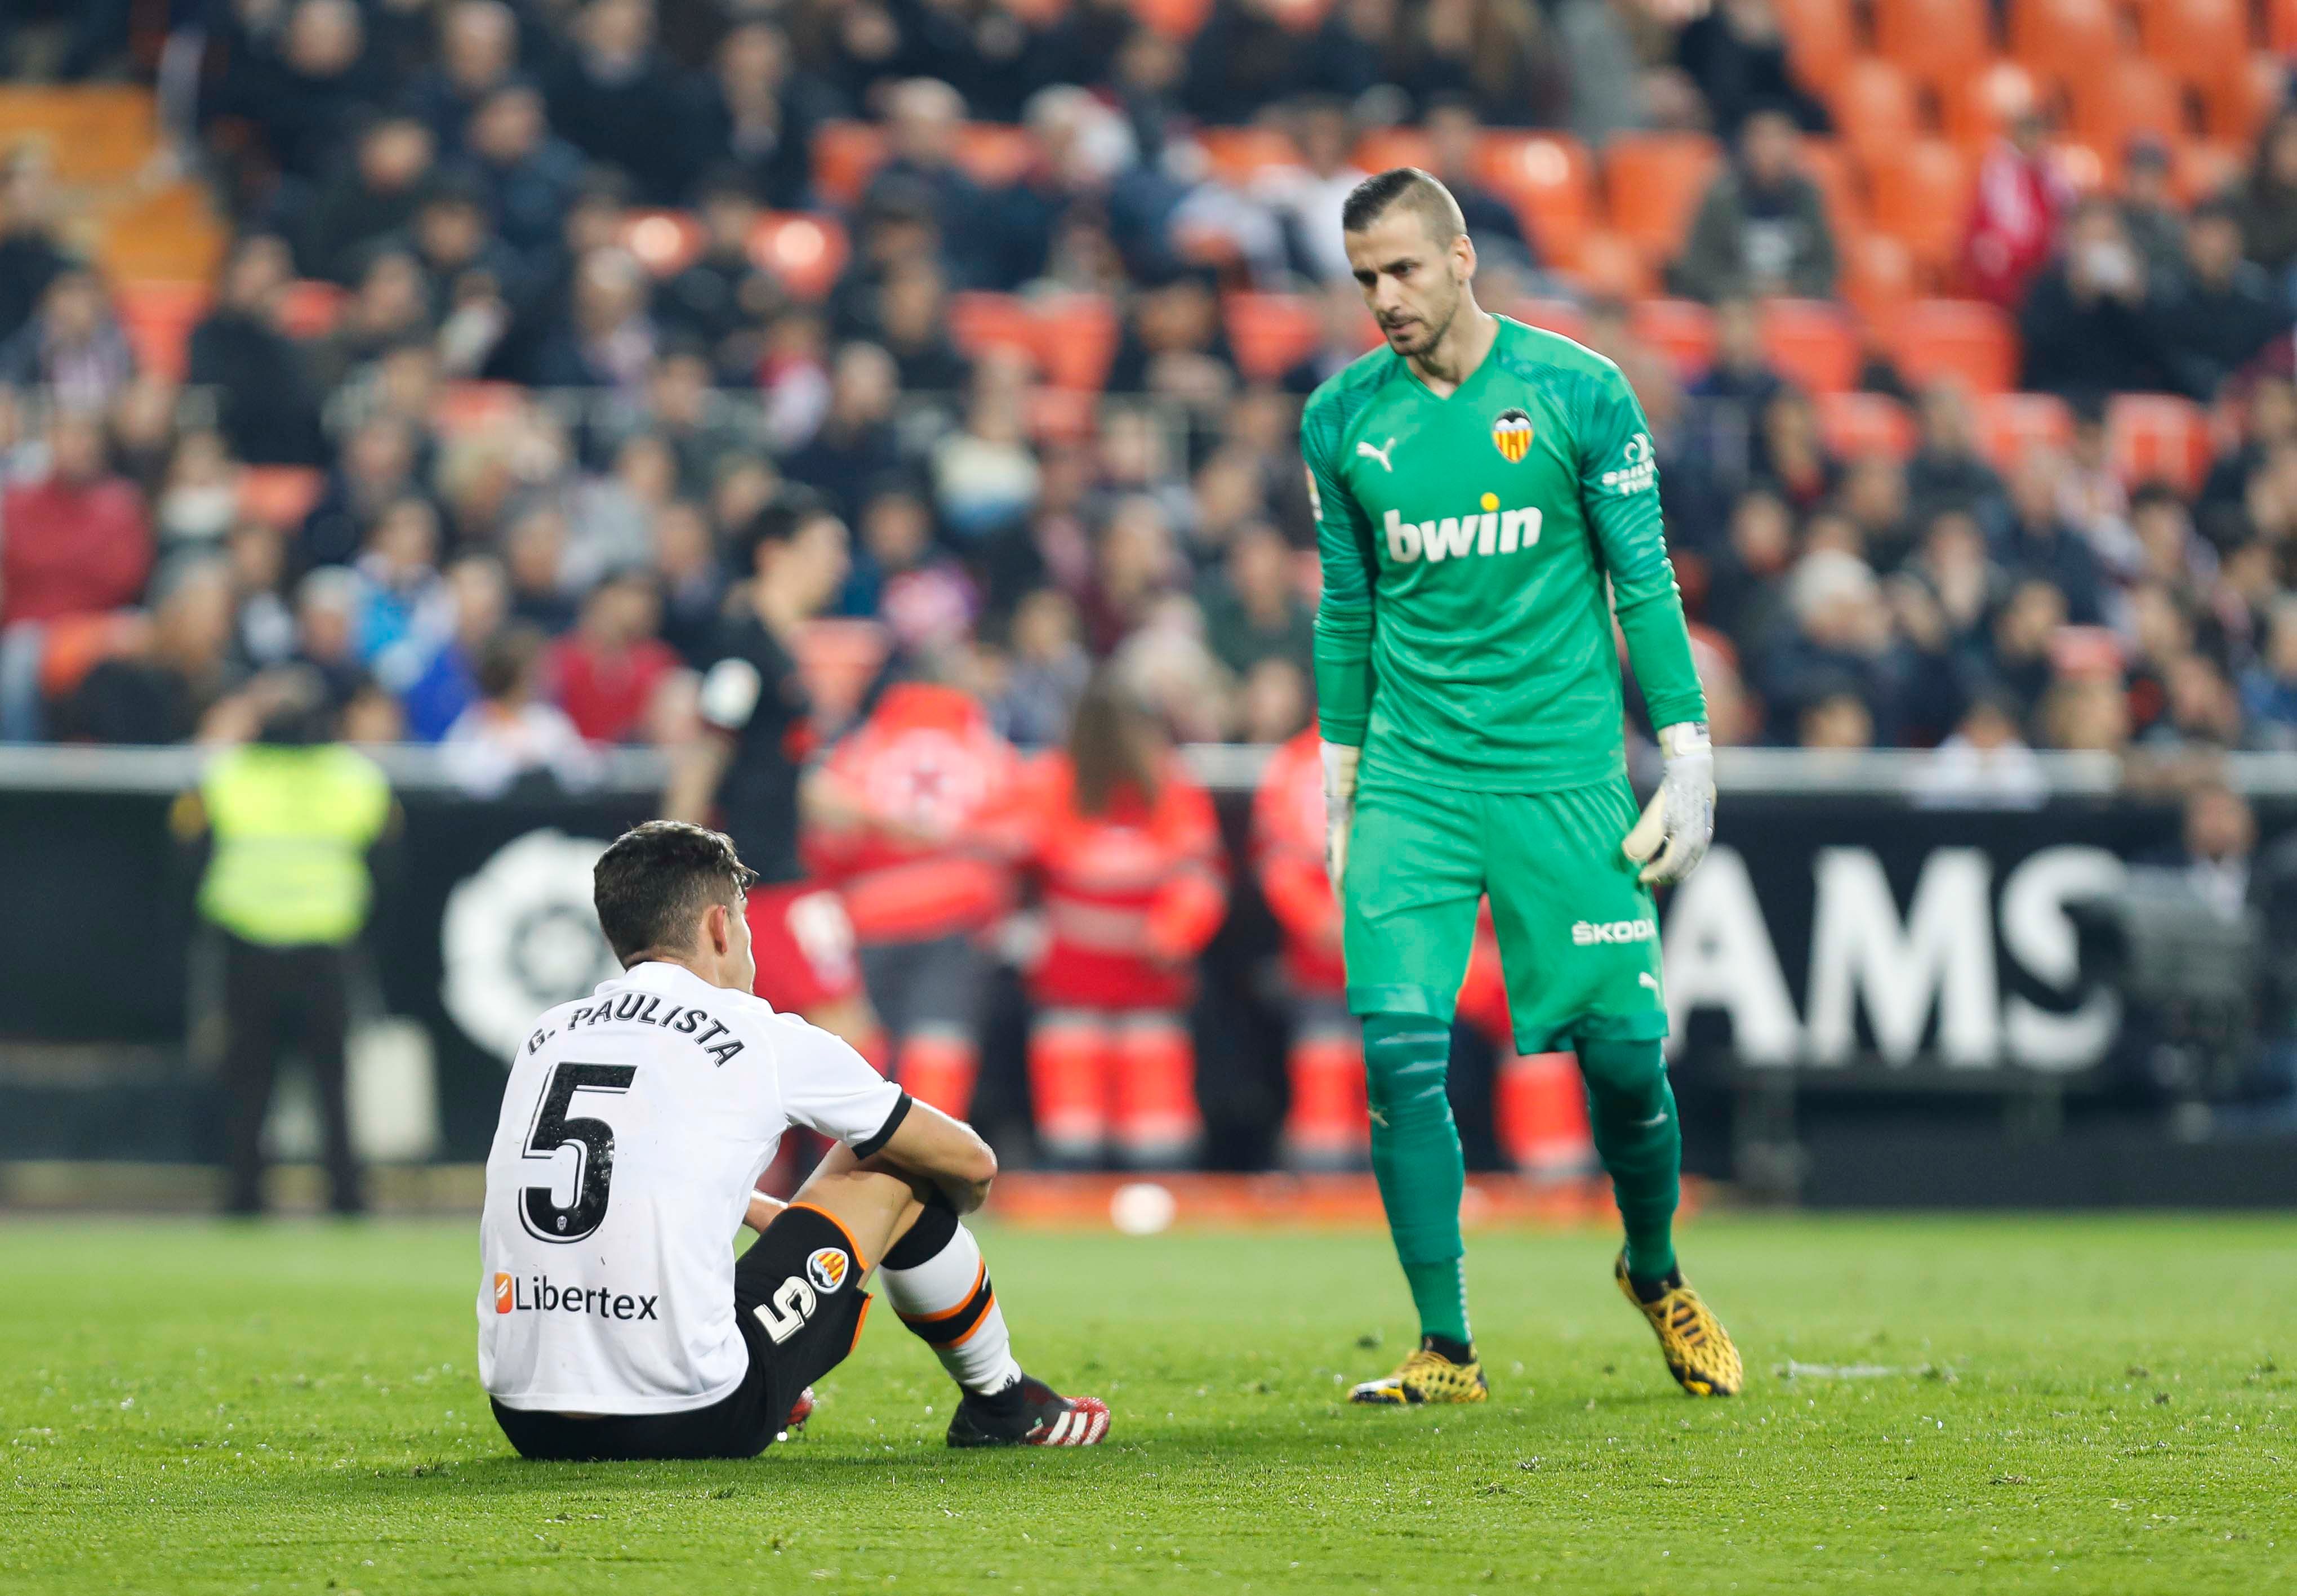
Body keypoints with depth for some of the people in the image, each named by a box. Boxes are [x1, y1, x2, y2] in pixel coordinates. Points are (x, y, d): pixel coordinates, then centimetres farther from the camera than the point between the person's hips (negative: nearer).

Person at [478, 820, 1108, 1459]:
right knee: (896, 1168, 13)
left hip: (525, 1424, 6)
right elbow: (971, 1164, 15)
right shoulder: (762, 1040, 1)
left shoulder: (546, 1039, 14)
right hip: (692, 1426, -5)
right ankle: (1001, 1404, 33)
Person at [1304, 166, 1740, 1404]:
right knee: (1400, 1055, -12)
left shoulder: (1578, 392, -3)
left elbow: (1644, 584, 1)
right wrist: (1339, 786, 14)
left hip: (1564, 778, -2)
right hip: (1412, 782, 2)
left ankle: (1656, 1273, 28)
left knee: (1623, 1053, -1)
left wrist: (1688, 765, -2)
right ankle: (1446, 1351, -3)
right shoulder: (1342, 418, 5)